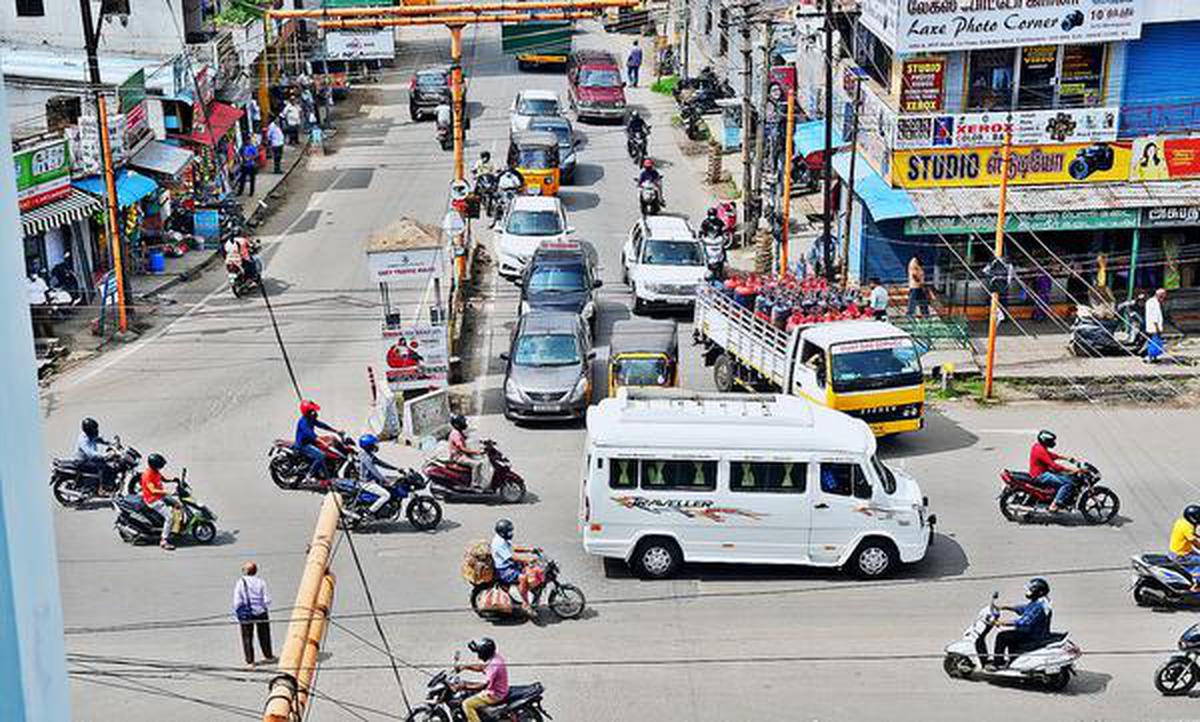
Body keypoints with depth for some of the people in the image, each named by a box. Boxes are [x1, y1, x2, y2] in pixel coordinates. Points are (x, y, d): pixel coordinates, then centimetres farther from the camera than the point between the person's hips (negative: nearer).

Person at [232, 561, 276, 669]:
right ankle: (268, 656, 31)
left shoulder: (240, 583, -10)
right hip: (261, 612, 2)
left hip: (246, 615, -2)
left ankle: (250, 662, 5)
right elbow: (267, 599, -5)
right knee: (264, 635, 18)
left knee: (247, 638, 7)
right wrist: (266, 609, 10)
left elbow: (237, 601, -10)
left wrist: (237, 613, 2)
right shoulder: (260, 582, -5)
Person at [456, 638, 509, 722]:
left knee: (467, 704, -14)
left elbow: (485, 684, -28)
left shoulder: (494, 665, -28)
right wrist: (465, 666, 6)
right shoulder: (495, 657, 2)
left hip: (494, 695, -10)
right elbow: (481, 667, 17)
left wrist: (466, 687, -22)